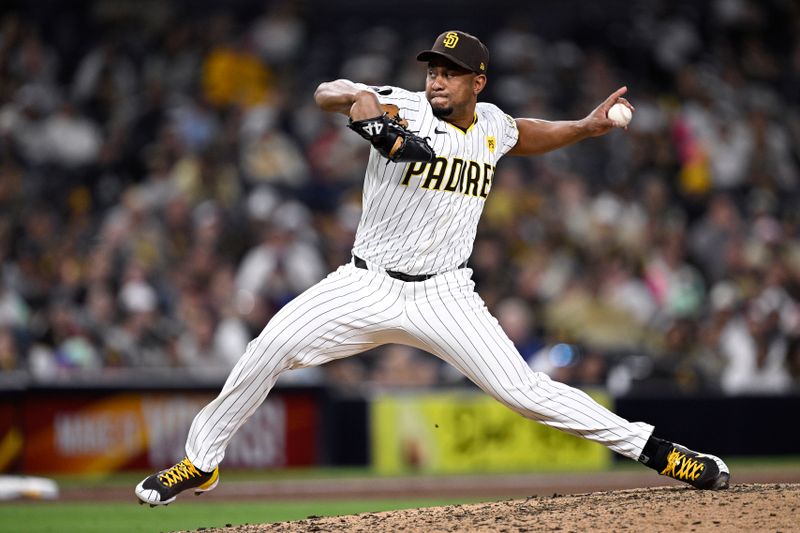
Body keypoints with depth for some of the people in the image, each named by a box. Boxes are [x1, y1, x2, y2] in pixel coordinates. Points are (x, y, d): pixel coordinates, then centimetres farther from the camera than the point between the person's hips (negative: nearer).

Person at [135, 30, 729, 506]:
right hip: (368, 287, -1)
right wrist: (362, 100, -47)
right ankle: (200, 462, 0)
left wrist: (585, 127, 15)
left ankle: (655, 449, -3)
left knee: (525, 390, -12)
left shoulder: (490, 124, 5)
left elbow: (523, 136, 29)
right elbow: (327, 92, -25)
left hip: (445, 297, 1)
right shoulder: (404, 108, -10)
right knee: (271, 347, -17)